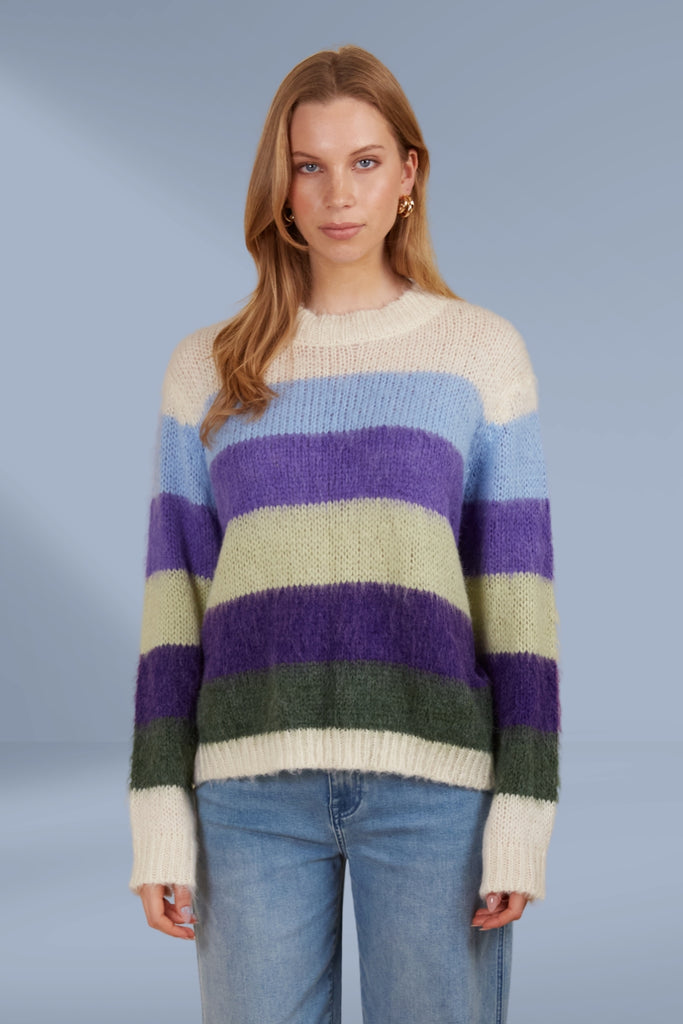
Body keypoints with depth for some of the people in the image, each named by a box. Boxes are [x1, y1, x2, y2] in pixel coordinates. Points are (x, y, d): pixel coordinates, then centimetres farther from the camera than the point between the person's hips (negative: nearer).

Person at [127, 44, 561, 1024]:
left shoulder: (481, 348, 7)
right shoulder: (208, 369, 12)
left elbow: (519, 593, 3)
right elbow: (175, 605, 9)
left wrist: (524, 810, -4)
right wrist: (159, 811, 2)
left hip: (433, 780, -1)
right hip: (254, 783, 2)